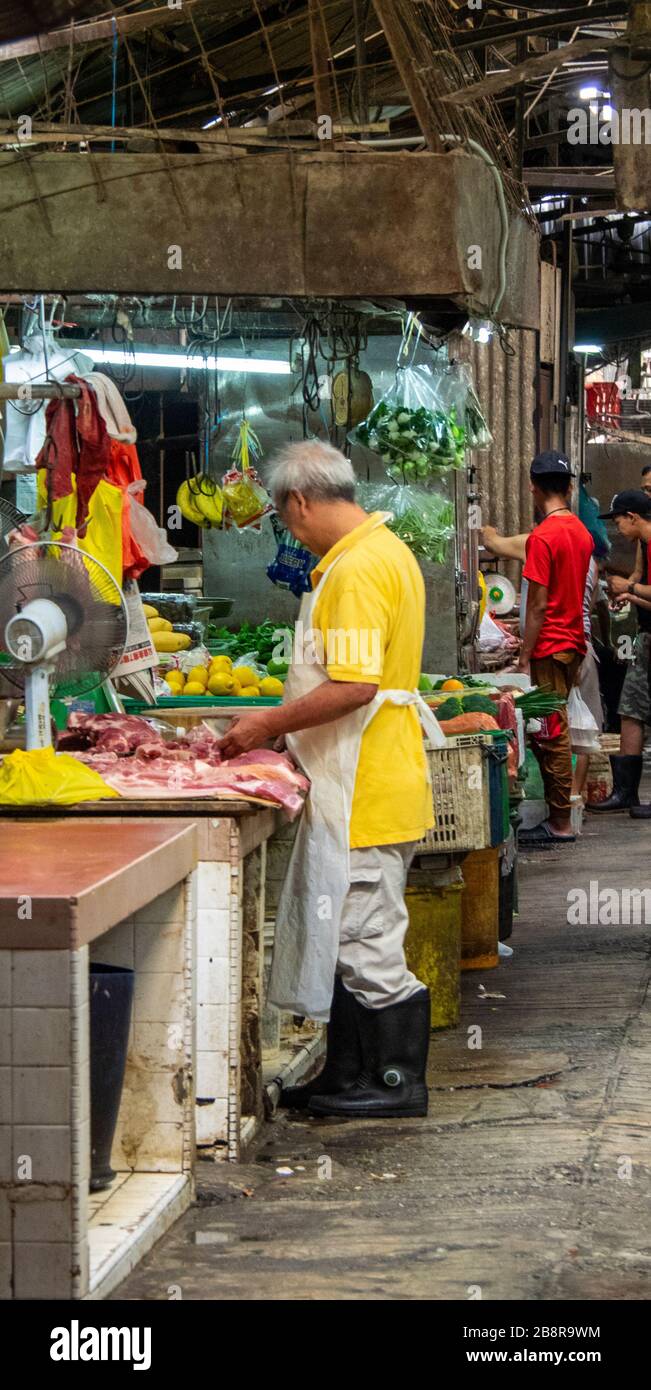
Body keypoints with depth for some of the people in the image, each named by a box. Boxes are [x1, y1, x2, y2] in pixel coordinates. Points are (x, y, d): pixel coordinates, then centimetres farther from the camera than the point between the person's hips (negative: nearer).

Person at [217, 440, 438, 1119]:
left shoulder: (357, 568, -19)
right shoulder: (383, 551, 15)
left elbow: (354, 686, -25)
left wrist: (268, 725, -15)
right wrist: (282, 719, 20)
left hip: (365, 789, -11)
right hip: (368, 778, 11)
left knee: (366, 938, -2)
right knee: (352, 935, 15)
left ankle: (398, 1082, 6)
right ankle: (347, 1075, 23)